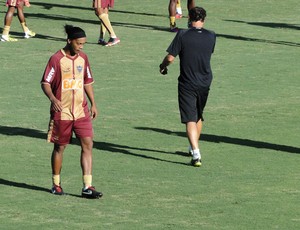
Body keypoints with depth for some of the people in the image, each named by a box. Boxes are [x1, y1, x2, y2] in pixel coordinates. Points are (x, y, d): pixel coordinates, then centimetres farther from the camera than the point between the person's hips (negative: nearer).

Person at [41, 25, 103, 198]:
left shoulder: (83, 58, 6)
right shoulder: (57, 59, -11)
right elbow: (45, 83, -9)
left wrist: (93, 104, 13)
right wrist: (53, 99, -26)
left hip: (81, 111, 4)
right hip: (62, 111, -4)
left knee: (88, 144, -7)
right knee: (60, 147, 8)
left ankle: (87, 187, -6)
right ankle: (56, 184, 24)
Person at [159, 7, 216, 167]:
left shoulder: (182, 35, -13)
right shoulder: (211, 36, -3)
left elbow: (170, 57, -14)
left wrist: (163, 66, 7)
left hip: (187, 84, -4)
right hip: (205, 83, 4)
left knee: (190, 120, -6)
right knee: (198, 117, 23)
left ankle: (196, 154, -19)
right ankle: (194, 147, 38)